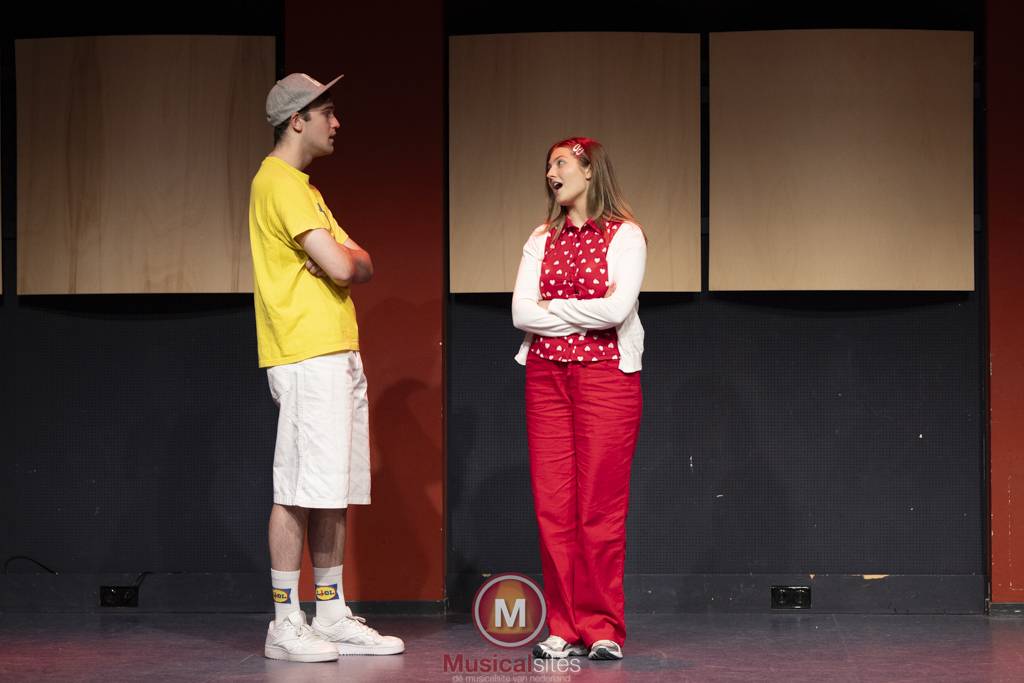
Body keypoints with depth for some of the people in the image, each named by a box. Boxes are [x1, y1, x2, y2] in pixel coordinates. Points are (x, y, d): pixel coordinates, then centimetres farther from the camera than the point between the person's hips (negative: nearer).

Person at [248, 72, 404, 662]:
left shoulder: (302, 186, 23)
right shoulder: (280, 183, -9)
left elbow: (362, 267, 17)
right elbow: (340, 267, -18)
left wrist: (344, 258, -5)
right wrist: (347, 256, 4)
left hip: (339, 355, 10)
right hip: (307, 355, -10)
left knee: (335, 493, 9)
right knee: (301, 491, -10)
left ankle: (332, 616, 13)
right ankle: (286, 624, -7)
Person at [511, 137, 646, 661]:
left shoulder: (624, 235, 0)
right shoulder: (542, 240, 14)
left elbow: (616, 309, -15)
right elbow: (521, 313, 3)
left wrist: (552, 309, -4)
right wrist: (583, 315, -6)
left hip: (606, 375, -4)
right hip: (546, 377, 5)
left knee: (601, 508, -5)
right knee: (553, 506, 0)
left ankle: (603, 630, 2)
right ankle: (564, 630, 6)